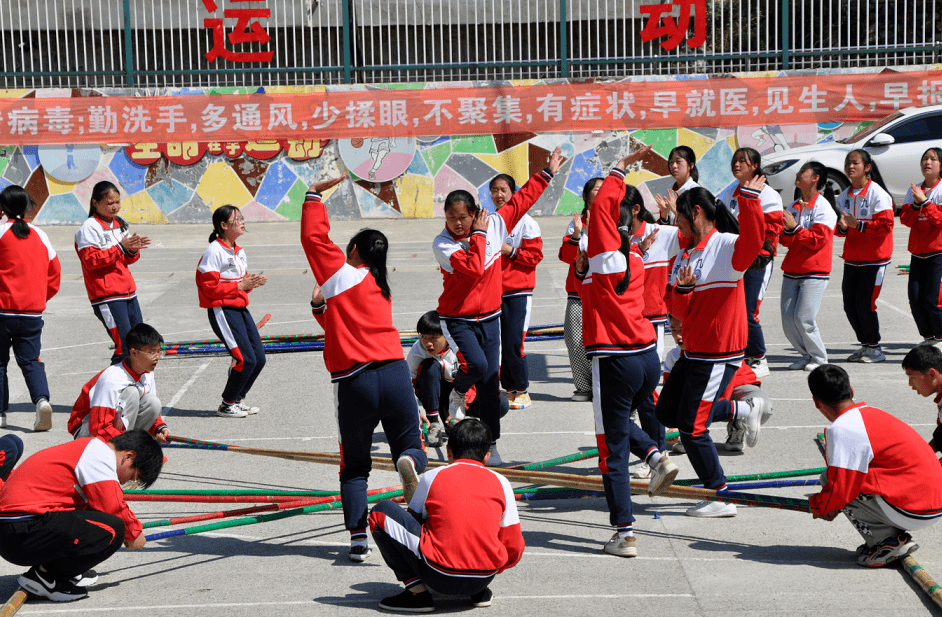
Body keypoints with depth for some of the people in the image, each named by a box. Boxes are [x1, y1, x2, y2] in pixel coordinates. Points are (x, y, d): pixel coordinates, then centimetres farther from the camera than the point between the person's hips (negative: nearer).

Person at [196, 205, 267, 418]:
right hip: (222, 310, -9)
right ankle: (226, 406, 3)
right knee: (246, 360, -13)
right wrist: (240, 285, -18)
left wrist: (251, 282, 2)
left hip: (240, 308, 9)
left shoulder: (239, 251, 14)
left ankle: (237, 400, 20)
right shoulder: (213, 252, -13)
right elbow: (210, 287, -18)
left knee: (259, 358, 5)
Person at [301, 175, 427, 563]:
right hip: (395, 371, 3)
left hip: (354, 382, -3)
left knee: (354, 467, 9)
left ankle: (358, 538, -2)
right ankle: (410, 460, -22)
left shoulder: (342, 274, 1)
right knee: (410, 443, 16)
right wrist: (321, 303, 20)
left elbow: (314, 237, 3)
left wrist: (315, 195, 11)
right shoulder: (381, 290, 20)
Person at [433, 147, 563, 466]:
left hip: (489, 317, 4)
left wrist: (547, 174, 12)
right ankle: (458, 393, 10)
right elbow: (472, 268, -31)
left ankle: (490, 444, 11)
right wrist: (479, 235, -22)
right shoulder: (442, 244, -16)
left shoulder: (494, 225, -3)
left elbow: (520, 201, 10)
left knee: (490, 381, 3)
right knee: (476, 364, -26)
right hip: (457, 319, -4)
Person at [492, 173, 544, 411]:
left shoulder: (525, 222, -5)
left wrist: (509, 250, -16)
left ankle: (522, 390, 4)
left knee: (514, 343, -10)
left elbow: (535, 255, -8)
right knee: (498, 343, 4)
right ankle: (509, 390, 14)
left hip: (518, 292, -5)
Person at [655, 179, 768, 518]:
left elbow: (753, 240, -39)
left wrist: (749, 199, -48)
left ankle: (722, 499, 9)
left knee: (691, 426, -5)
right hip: (693, 351, 9)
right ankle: (744, 410, 24)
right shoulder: (685, 255, 10)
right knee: (667, 413, 17)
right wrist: (682, 289, -12)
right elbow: (680, 311, 8)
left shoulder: (727, 247, -14)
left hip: (719, 353, -9)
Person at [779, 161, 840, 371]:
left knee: (803, 318, -13)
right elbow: (786, 240, 13)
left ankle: (819, 359, 4)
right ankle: (806, 355, 18)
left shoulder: (823, 208, -6)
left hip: (814, 271, -7)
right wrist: (787, 232, -8)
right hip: (792, 271, 7)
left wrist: (795, 228, -17)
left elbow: (818, 239, -15)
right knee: (787, 320, 2)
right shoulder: (793, 207, 15)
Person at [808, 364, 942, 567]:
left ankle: (888, 542, -2)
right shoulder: (871, 413, 14)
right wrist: (832, 505, 24)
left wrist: (817, 505, 6)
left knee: (830, 480, -5)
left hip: (914, 512, -9)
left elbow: (841, 490, -14)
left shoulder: (842, 430, -15)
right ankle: (897, 536, 11)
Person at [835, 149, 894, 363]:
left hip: (874, 258, -7)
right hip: (852, 258, 7)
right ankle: (865, 345, 20)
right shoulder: (844, 196, 10)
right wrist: (842, 226, -9)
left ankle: (874, 348, 5)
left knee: (864, 303, -9)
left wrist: (858, 225, -22)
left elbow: (885, 225, -16)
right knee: (849, 304, 5)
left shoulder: (877, 193, -10)